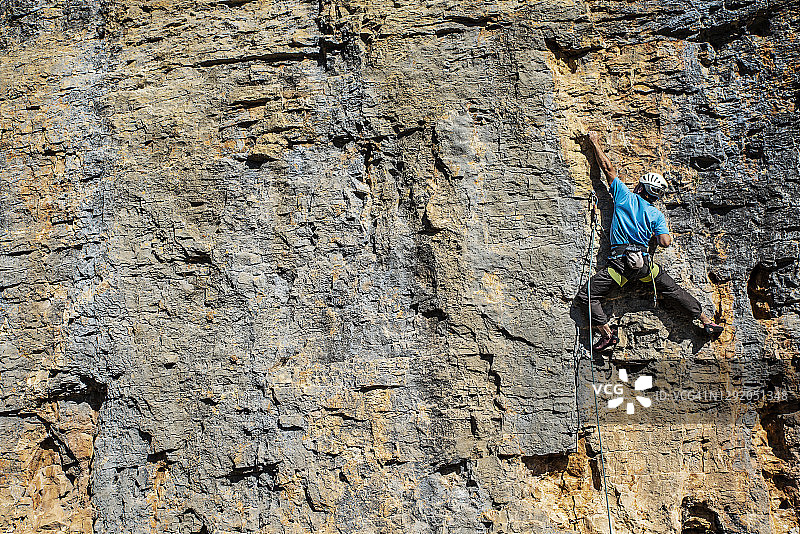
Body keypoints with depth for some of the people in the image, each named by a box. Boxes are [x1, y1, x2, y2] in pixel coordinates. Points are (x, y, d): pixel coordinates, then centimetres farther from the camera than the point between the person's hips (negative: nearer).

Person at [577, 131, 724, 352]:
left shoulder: (625, 196, 6)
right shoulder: (657, 215, 10)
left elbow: (608, 168, 10)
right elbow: (665, 242, 1)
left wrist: (595, 142, 20)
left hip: (620, 263, -3)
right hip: (645, 263, 4)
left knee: (586, 296, 3)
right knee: (673, 290, 20)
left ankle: (608, 335, -9)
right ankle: (707, 322, 24)